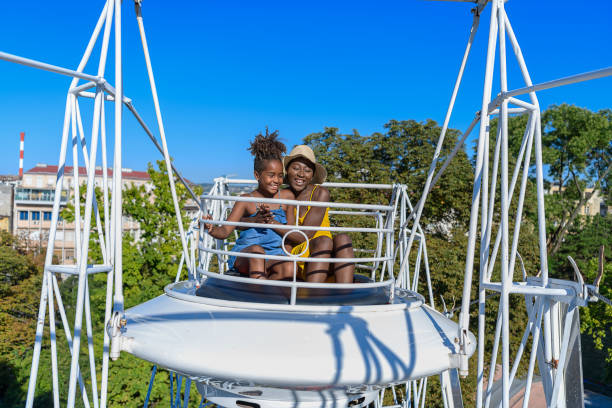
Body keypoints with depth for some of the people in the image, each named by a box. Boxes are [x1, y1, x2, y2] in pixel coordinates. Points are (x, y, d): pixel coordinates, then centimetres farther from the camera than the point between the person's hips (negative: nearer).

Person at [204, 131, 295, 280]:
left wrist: (271, 221, -10)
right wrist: (211, 229, -29)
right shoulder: (246, 200, 0)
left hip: (274, 257, 2)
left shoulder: (287, 197, 7)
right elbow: (225, 231, -5)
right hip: (244, 255, -1)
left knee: (288, 268, -32)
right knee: (256, 250, -36)